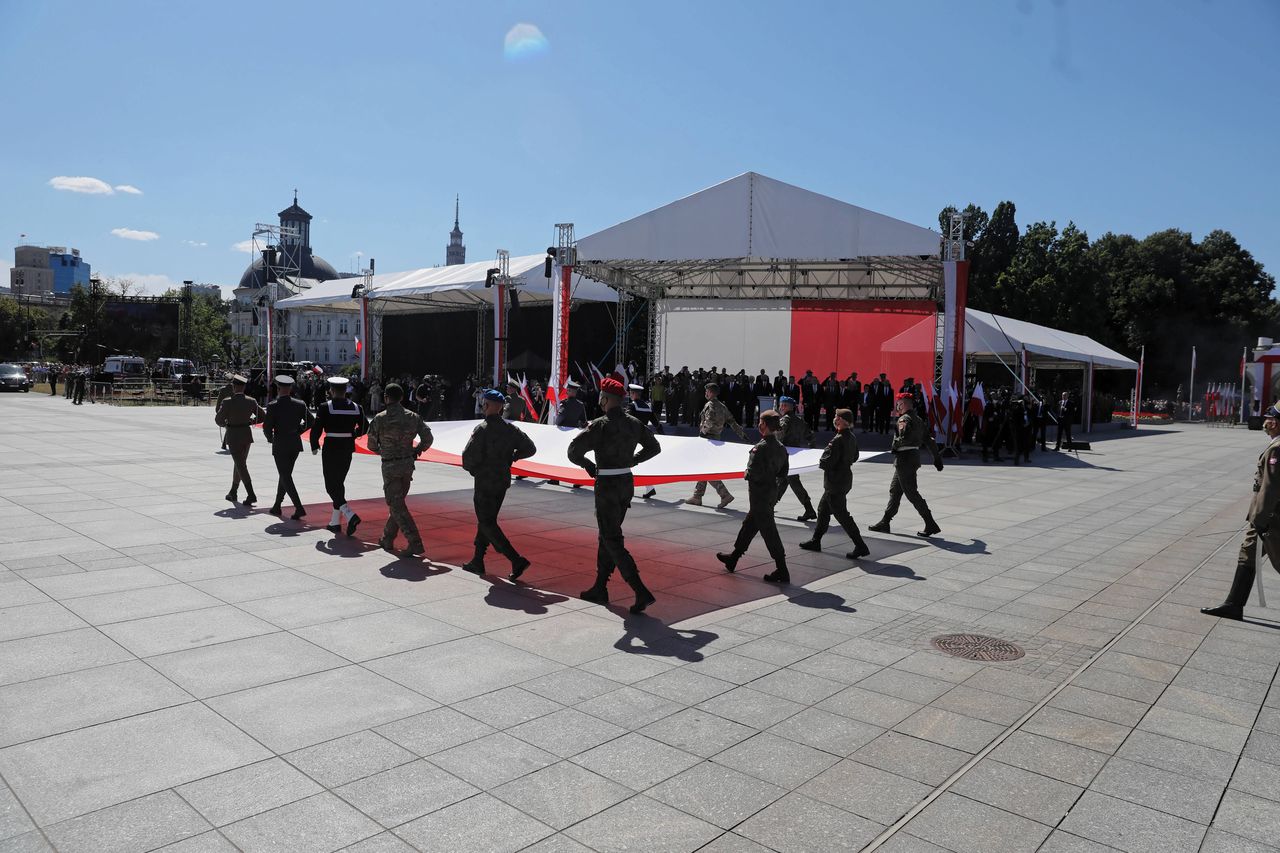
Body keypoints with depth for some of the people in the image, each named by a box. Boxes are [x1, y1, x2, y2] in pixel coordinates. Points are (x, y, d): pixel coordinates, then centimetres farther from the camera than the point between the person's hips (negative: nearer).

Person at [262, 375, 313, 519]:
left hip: (280, 445, -5)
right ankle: (277, 506, 28)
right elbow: (310, 422, 6)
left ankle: (299, 508, -11)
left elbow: (266, 427, -13)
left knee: (286, 477, -1)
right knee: (285, 475, 18)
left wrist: (270, 439, 6)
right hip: (295, 444, 5)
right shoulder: (300, 404, 0)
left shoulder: (273, 406, -13)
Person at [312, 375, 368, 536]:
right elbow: (364, 427, 9)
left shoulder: (325, 407, -10)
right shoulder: (356, 407, 3)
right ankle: (335, 522, 21)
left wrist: (314, 447, 4)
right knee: (339, 483, 16)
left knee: (331, 486, 0)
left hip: (331, 449, -5)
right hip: (348, 450, 5)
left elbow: (316, 430, -12)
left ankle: (350, 515, -20)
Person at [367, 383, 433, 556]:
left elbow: (372, 444, -1)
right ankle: (387, 539, 30)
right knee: (397, 502, 19)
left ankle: (415, 543, -12)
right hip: (408, 464, 5)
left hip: (390, 466, -5)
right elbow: (428, 438, -3)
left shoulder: (380, 419, -11)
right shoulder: (413, 417, -1)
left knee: (396, 506, -2)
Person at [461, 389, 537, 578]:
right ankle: (477, 561, 27)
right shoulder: (511, 428, 3)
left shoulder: (482, 429, -16)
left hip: (485, 482, -7)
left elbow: (470, 456, -20)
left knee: (487, 524, -2)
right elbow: (530, 448, 3)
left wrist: (470, 468, 1)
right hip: (503, 481, 7)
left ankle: (517, 560, -12)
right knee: (487, 520, 19)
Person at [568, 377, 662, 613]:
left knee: (613, 542, -3)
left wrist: (589, 466, -1)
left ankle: (641, 592, -11)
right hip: (627, 483, 7)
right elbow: (654, 447, 17)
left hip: (607, 486, -7)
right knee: (607, 536, 19)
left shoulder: (600, 425, -16)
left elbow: (573, 452, -19)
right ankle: (600, 588, 27)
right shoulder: (634, 423, 5)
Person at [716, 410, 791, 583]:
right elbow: (783, 473, 8)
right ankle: (733, 558, 39)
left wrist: (746, 475, -3)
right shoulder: (780, 447, 3)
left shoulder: (760, 448, -22)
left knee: (768, 531, -3)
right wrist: (776, 490, 15)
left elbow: (753, 473, -25)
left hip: (760, 494, -9)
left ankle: (782, 571, 0)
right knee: (749, 525, 23)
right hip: (772, 493, 9)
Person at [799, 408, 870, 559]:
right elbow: (855, 457, 17)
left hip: (835, 483, -10)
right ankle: (815, 541, 31)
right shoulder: (851, 437, 4)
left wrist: (821, 463, -4)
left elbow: (827, 463, -25)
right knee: (823, 509, 20)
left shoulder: (837, 440, -24)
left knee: (841, 514, -3)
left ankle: (861, 546, -1)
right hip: (845, 478, 10)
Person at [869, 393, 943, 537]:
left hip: (904, 459, -10)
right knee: (894, 490, 15)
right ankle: (885, 522, 21)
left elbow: (904, 438, -29)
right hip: (914, 456, 10)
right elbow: (929, 439, 16)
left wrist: (894, 446, -11)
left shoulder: (904, 419, -14)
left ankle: (931, 525, -5)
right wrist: (937, 457, 18)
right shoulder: (917, 419, 15)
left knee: (912, 493, -6)